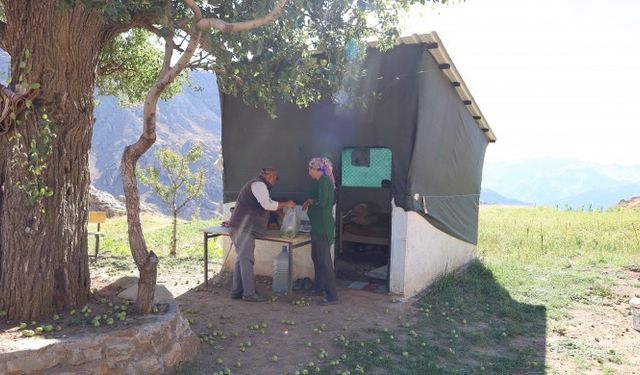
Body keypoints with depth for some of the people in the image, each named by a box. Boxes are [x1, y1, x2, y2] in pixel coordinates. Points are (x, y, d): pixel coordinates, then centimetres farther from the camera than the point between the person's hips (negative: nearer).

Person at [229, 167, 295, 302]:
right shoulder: (258, 184, -11)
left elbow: (264, 205, 30)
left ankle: (236, 291, 17)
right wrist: (286, 204, -11)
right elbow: (268, 204, -22)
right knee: (247, 259, -8)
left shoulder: (257, 184, 23)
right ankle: (249, 293, -4)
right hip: (244, 228, -11)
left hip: (241, 227, 11)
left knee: (241, 259, 12)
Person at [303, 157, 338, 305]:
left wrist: (311, 201, -9)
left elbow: (322, 202, -27)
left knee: (324, 260, -6)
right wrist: (310, 202, 6)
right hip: (319, 226, 10)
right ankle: (319, 287, 34)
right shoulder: (323, 180, 13)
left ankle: (332, 296, 1)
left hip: (323, 227, -10)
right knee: (316, 257, 20)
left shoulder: (323, 180, -17)